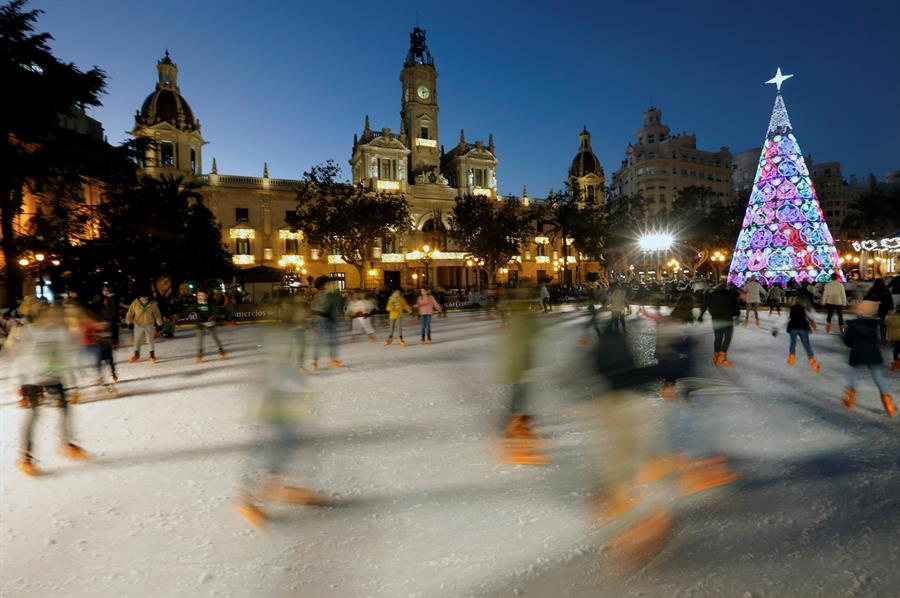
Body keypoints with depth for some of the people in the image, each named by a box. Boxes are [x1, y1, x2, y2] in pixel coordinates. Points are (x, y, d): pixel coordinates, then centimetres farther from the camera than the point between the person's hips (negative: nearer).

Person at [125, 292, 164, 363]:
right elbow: (130, 313, -1)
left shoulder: (152, 304, -9)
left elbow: (157, 314, -2)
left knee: (150, 340, 2)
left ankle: (152, 355, 13)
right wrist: (129, 322, -3)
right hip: (138, 325, 1)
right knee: (137, 340, 9)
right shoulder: (135, 303, -10)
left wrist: (159, 324, 0)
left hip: (149, 325, -1)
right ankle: (136, 355, 26)